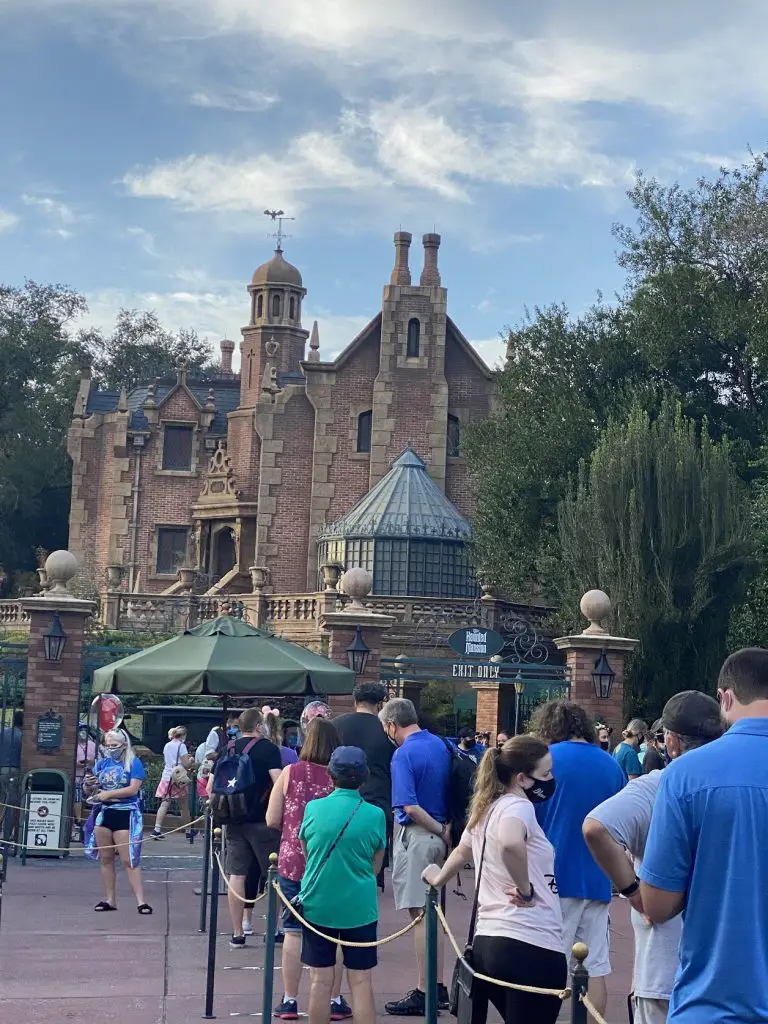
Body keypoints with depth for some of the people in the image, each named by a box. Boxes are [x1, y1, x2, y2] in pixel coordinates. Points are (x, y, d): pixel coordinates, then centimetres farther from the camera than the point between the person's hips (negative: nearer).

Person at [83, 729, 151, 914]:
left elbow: (133, 789, -14)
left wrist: (108, 794, -16)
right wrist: (88, 784, -8)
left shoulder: (133, 763, -2)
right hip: (103, 813, 5)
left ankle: (140, 901, -10)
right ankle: (110, 900, 16)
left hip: (125, 814, -5)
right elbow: (89, 791, 15)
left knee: (129, 859, -9)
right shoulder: (102, 763, 12)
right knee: (105, 858, 8)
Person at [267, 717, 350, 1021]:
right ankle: (334, 1001, 15)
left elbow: (271, 820, -1)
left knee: (294, 932, 9)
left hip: (293, 863, 1)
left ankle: (289, 1001, 14)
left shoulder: (290, 773, -5)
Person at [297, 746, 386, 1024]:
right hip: (359, 907, -1)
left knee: (321, 981, 8)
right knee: (361, 981, 5)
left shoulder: (313, 809, -5)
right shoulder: (375, 815, -7)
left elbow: (306, 853, 9)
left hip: (317, 905, 1)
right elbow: (375, 867, 2)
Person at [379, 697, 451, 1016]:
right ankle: (438, 987, 21)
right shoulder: (441, 746, 8)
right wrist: (447, 828, 5)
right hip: (439, 836, 8)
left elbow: (410, 807, -22)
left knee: (420, 914, -3)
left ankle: (423, 994, 2)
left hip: (416, 835, -8)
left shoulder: (404, 754, -15)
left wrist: (441, 832, -10)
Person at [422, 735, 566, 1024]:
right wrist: (526, 890, -19)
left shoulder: (486, 809, 16)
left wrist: (438, 879, 54)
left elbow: (461, 852, 35)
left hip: (487, 941, 9)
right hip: (532, 945, -9)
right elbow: (510, 843, -34)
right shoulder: (519, 806, -10)